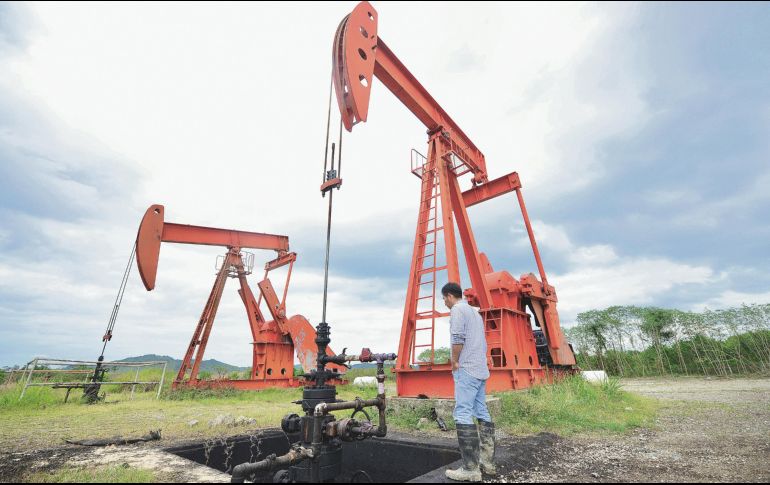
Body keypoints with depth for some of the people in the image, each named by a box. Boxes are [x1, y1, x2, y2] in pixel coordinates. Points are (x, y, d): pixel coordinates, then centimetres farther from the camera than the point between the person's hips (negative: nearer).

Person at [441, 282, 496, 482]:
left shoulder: (457, 310, -8)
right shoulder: (475, 311, 20)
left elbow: (457, 339, -20)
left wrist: (455, 362, -9)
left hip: (466, 369, -10)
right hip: (481, 369, 10)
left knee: (463, 414, -8)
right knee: (482, 413, 11)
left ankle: (470, 469, -7)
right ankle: (488, 461, 17)